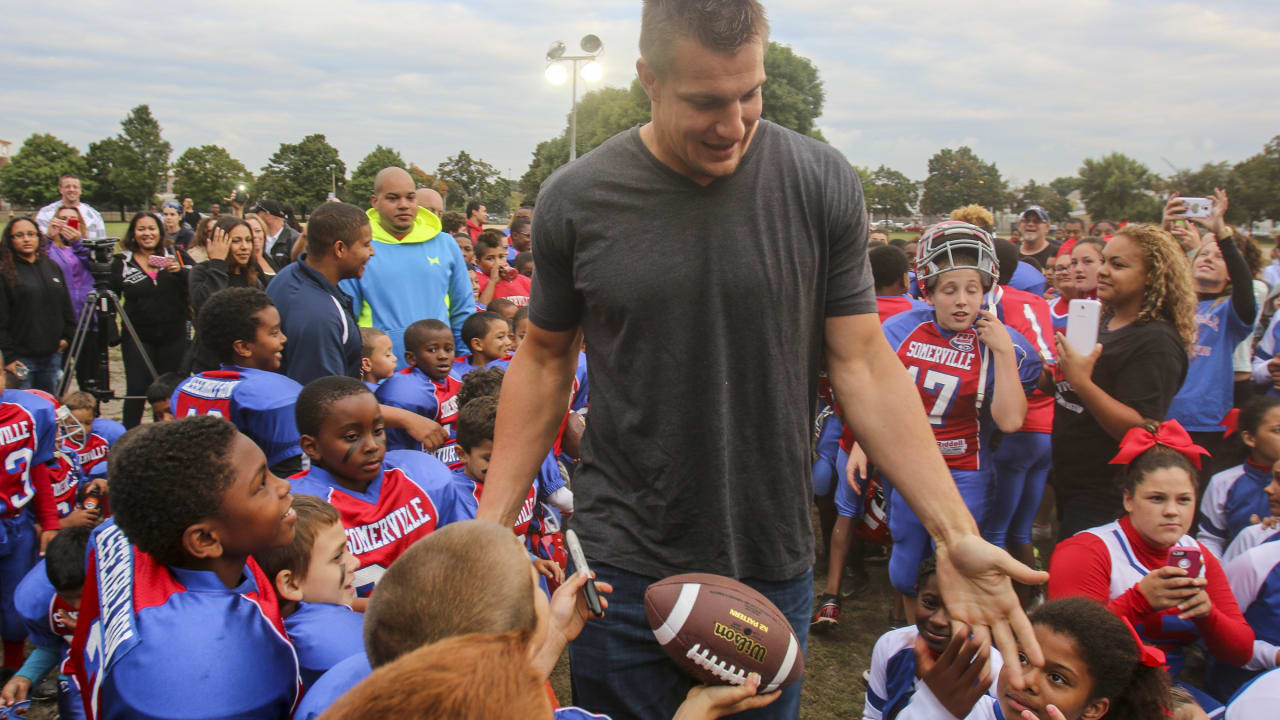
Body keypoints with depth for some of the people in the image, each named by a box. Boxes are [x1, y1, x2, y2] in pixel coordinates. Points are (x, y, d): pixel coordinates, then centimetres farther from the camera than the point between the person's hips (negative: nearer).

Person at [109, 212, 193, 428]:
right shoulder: (121, 262, 4)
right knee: (136, 391, -4)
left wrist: (180, 271, -19)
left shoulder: (178, 256, 5)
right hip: (138, 336, -1)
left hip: (174, 336, 1)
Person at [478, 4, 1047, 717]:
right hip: (624, 564, 0)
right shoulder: (575, 200, -6)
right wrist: (489, 527, -2)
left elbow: (863, 361, -4)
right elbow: (546, 361, 4)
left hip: (773, 569, 1)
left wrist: (956, 533, -11)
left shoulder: (823, 185, -7)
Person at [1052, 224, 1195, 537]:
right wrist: (1054, 375, 1)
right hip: (1068, 483, 9)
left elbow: (1141, 429, -26)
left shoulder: (1157, 342, -18)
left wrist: (1082, 381, -33)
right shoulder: (1100, 321, 8)